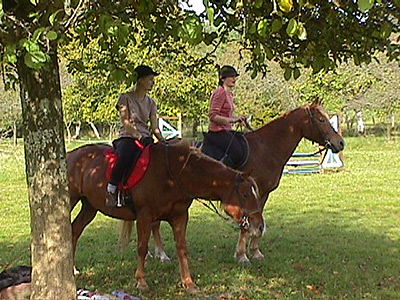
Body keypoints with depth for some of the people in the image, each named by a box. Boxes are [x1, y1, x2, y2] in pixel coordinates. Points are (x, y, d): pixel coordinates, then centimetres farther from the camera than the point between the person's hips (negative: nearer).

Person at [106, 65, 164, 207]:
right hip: (127, 136, -4)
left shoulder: (151, 103, 18)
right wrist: (137, 136, -19)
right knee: (124, 157, -36)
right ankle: (111, 189, -25)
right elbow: (125, 121, -6)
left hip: (145, 137, 5)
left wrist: (162, 140, -3)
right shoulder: (126, 98, 4)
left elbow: (154, 126, 14)